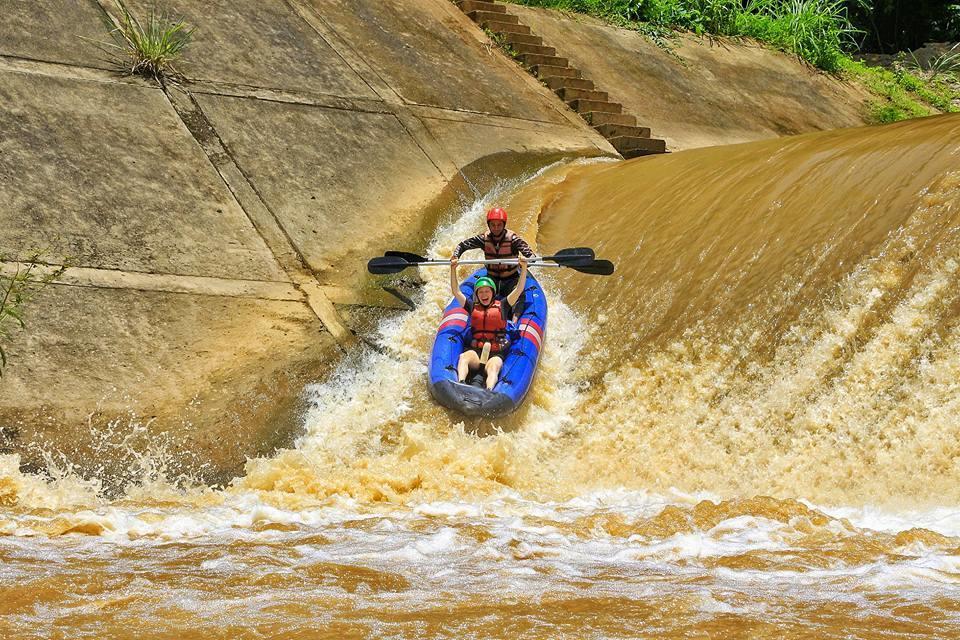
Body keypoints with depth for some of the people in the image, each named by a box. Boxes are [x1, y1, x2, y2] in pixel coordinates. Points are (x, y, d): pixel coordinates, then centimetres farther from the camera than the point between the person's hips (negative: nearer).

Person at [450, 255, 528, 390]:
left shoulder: (502, 306, 15)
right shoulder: (473, 307, 20)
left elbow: (519, 289, 10)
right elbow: (456, 291, 16)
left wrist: (524, 268, 0)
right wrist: (453, 269, 7)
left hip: (496, 353, -2)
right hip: (476, 351, 2)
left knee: (493, 367, -35)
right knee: (463, 358, -33)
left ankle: (489, 392, -64)